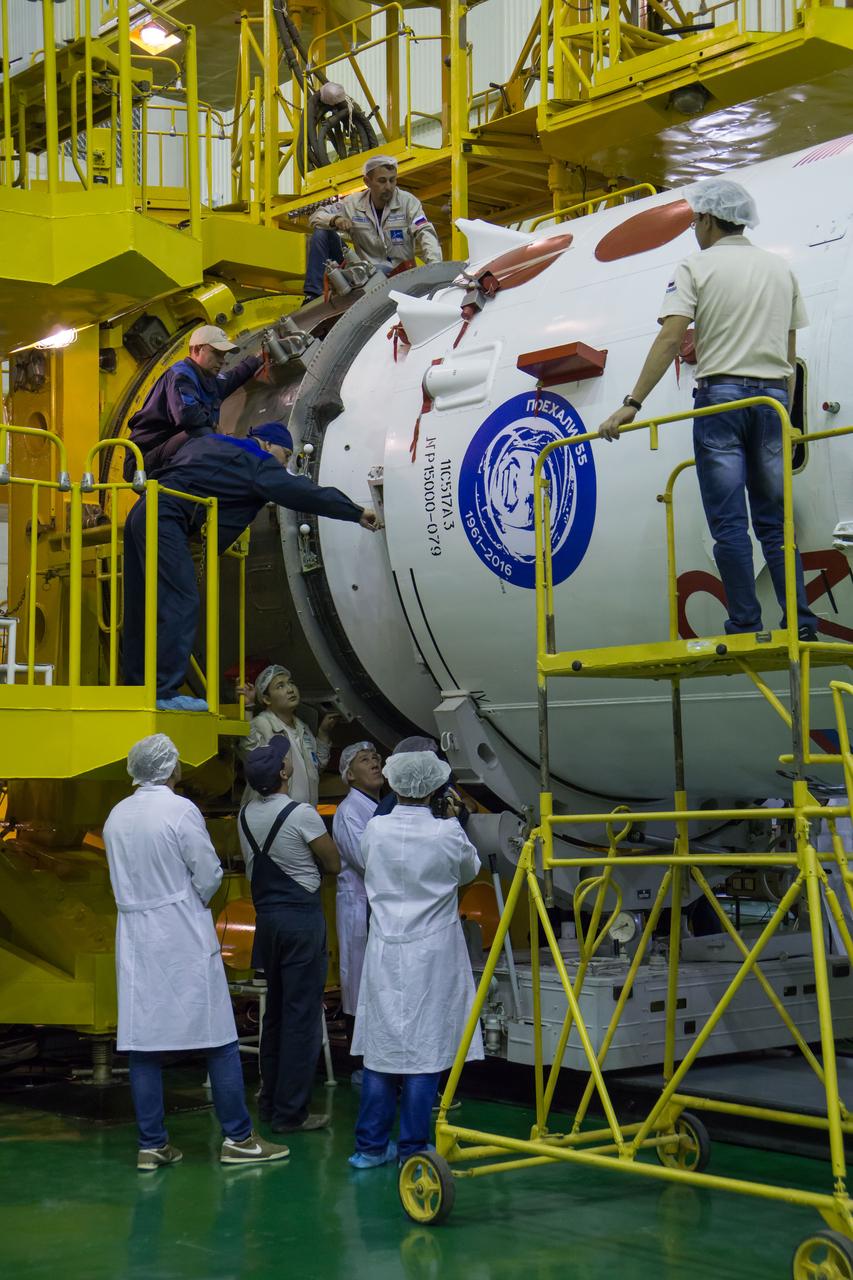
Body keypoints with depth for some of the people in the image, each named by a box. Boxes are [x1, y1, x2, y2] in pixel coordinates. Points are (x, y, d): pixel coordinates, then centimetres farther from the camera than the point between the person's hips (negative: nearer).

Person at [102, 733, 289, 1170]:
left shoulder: (116, 817, 5)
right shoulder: (180, 811, -12)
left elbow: (122, 882, 12)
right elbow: (208, 877, -9)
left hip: (136, 939, 5)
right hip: (185, 940, -5)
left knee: (142, 1043, 7)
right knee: (219, 1040, 4)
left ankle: (152, 1145, 10)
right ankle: (237, 1138, 8)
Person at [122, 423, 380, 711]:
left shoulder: (206, 443, 25)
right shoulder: (256, 463, -1)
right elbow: (301, 492, -5)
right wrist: (357, 513, -1)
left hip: (142, 514, 10)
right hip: (165, 521, -10)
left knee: (143, 609, 9)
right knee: (180, 606, -13)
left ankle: (136, 685, 11)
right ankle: (164, 692, -18)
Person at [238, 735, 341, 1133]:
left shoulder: (245, 816, 5)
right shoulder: (301, 815, -15)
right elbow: (334, 865, -6)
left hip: (266, 916, 7)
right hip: (302, 917, -7)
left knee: (275, 1011, 17)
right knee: (302, 1015, -2)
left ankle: (269, 1102, 24)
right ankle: (290, 1112, 0)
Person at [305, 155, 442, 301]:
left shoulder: (407, 201, -3)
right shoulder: (354, 203, 3)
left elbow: (425, 234, -14)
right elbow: (316, 216, 7)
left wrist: (435, 265, -33)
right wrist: (335, 220, -18)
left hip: (396, 273, -4)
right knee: (322, 232, -7)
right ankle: (313, 295, -11)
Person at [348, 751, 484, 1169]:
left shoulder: (375, 831, -5)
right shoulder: (447, 834, -12)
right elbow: (470, 871, 9)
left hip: (385, 952, 3)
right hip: (432, 955, -3)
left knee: (381, 1045, 10)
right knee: (425, 1049, 3)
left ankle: (371, 1146, 16)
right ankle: (412, 1149, 7)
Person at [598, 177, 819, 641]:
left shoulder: (697, 267, 0)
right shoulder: (780, 268, 15)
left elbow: (670, 340, -12)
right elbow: (789, 353, 15)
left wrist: (632, 403, -14)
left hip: (720, 395, -4)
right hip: (772, 396, 5)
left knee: (728, 522, -3)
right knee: (775, 520, 8)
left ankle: (745, 627, -5)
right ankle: (800, 623, 1)